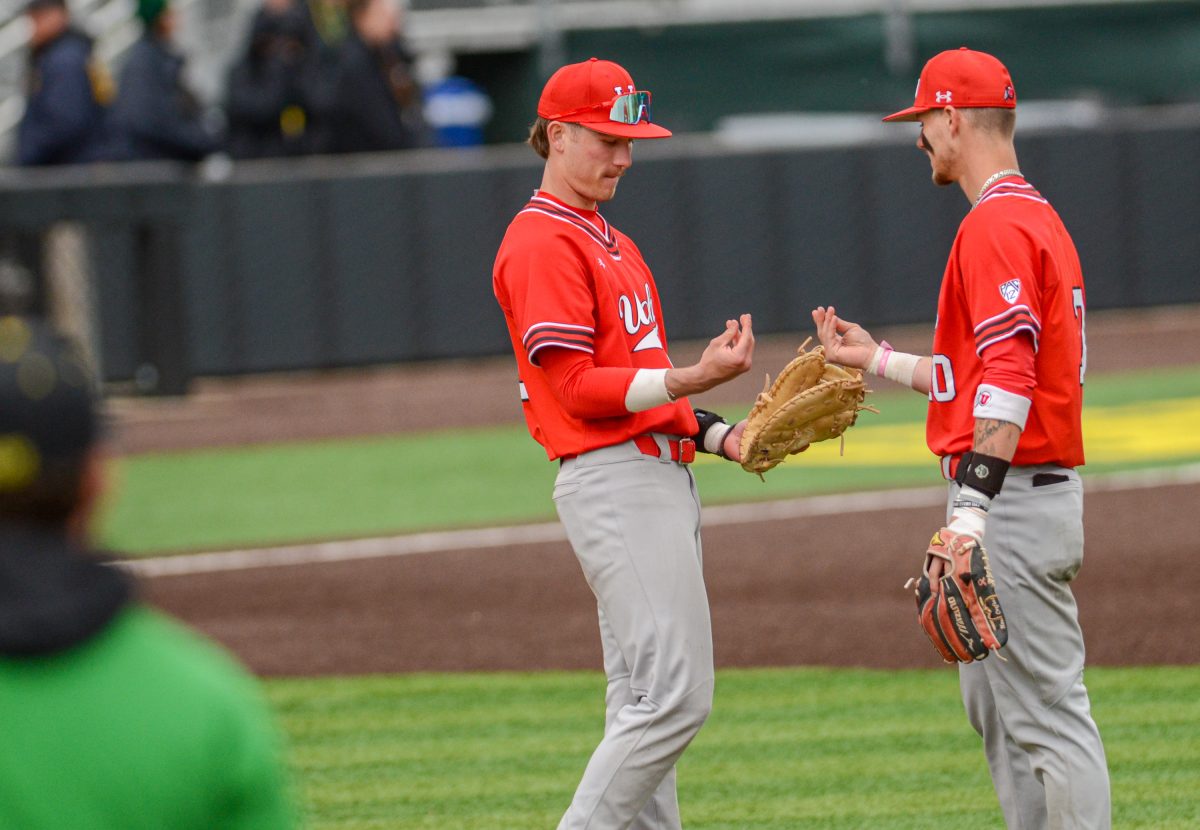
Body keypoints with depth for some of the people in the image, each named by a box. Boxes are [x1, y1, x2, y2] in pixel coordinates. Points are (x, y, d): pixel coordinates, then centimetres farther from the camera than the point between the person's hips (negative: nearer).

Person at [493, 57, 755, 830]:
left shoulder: (613, 244, 22)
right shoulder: (541, 244, -10)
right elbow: (577, 387, -17)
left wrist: (717, 434, 10)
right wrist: (693, 380, -23)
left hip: (662, 473, 10)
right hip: (614, 483, -10)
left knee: (644, 703, 9)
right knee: (675, 694, -15)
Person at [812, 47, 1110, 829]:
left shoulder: (996, 228, -15)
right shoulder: (1035, 217, 19)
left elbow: (1008, 385, -25)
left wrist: (971, 514, -29)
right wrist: (879, 361, 29)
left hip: (1014, 494, -11)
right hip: (1026, 492, 11)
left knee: (1048, 715, -10)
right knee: (997, 708, 16)